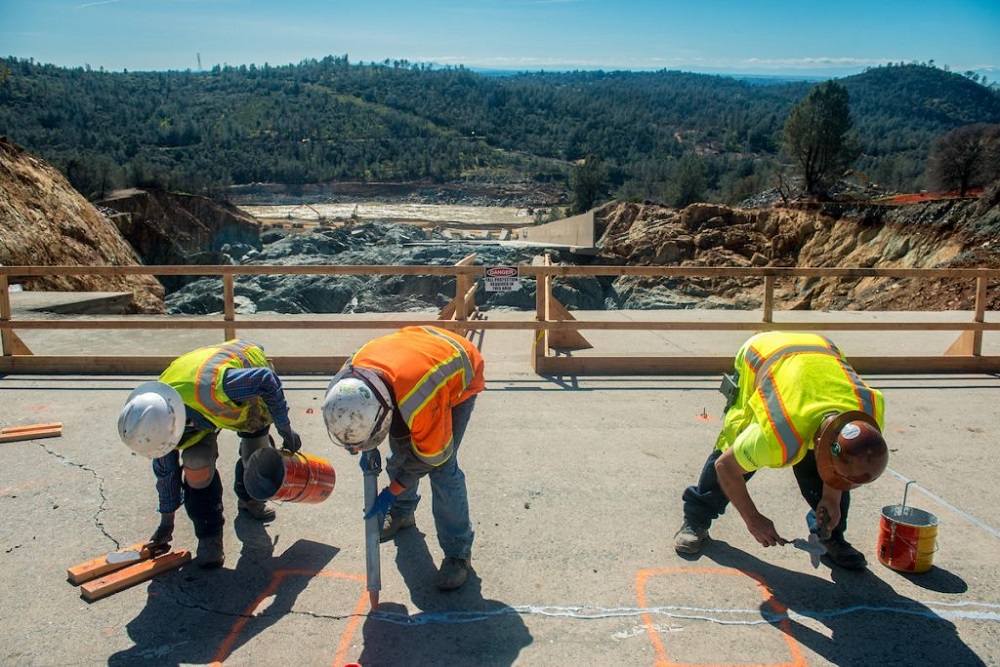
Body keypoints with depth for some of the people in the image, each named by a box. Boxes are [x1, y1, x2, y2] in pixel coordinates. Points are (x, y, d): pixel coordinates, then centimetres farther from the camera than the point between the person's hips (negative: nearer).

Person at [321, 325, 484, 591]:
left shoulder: (420, 404, -46)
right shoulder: (349, 375, -28)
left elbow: (433, 455, -25)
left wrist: (392, 491, -17)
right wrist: (365, 449, -8)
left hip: (459, 378, -6)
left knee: (442, 468, -13)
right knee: (399, 454, 10)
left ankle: (458, 552, 2)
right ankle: (401, 513, 39)